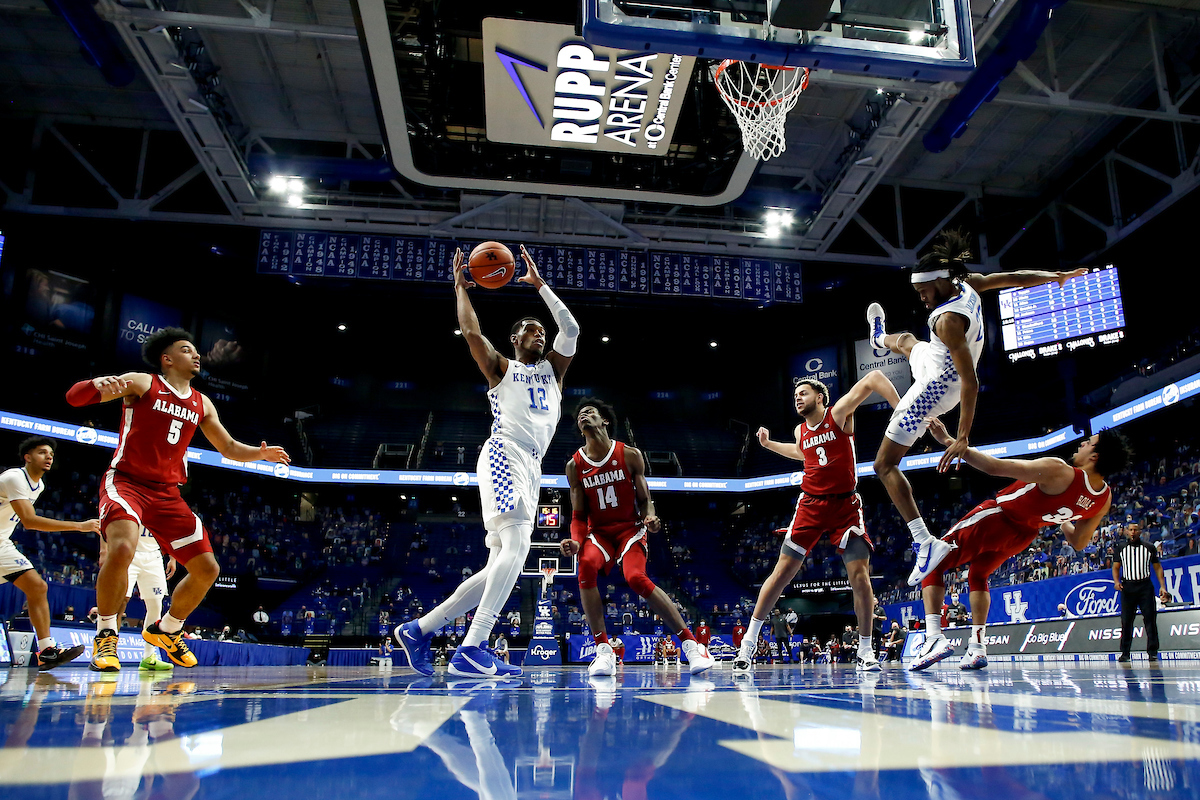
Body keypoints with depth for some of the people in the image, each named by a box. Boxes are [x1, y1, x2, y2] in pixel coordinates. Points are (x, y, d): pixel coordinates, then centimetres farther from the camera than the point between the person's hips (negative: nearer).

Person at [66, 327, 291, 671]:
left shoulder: (202, 404, 13)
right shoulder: (142, 383, -2)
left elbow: (228, 448, 20)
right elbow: (74, 397, -10)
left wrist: (261, 454, 0)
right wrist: (99, 383, -34)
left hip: (167, 493, 6)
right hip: (125, 482, -5)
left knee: (207, 569, 1)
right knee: (122, 549, -34)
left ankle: (165, 630, 25)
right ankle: (105, 635, -12)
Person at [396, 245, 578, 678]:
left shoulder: (553, 369, 28)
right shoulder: (501, 367, 15)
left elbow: (571, 328, 16)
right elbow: (470, 331, 2)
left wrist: (539, 284, 19)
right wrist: (461, 287, 16)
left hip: (532, 469, 7)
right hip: (504, 455, -7)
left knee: (498, 567, 2)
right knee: (515, 545, -27)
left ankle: (419, 629, 9)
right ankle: (471, 649, -32)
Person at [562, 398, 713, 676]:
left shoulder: (630, 455, -3)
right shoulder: (574, 466, 1)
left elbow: (644, 500, 2)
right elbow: (579, 515, 3)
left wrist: (650, 517, -21)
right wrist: (575, 541, -17)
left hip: (630, 527, -2)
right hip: (599, 531, 2)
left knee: (636, 577, -30)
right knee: (587, 565, -32)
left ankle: (691, 643, -17)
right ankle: (603, 650, -23)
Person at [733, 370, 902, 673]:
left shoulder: (839, 414, -7)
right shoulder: (800, 431, 9)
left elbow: (874, 378, -16)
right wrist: (769, 444, 28)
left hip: (846, 505, -3)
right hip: (811, 505, 4)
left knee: (859, 573, -11)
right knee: (782, 571, -1)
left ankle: (865, 650, 6)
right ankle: (748, 642, 6)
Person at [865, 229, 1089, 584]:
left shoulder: (949, 320, -35)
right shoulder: (969, 284, -11)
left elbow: (970, 382, -35)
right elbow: (1017, 278, 4)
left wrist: (963, 438, -34)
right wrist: (1058, 277, 23)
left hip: (932, 390, -10)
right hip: (931, 360, 10)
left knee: (884, 465, -7)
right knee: (906, 340, 41)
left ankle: (924, 542, -14)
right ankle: (881, 337, 80)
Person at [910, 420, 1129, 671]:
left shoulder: (1058, 471, -32)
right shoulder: (1104, 499, -10)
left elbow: (995, 467, -30)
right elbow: (1079, 543, 4)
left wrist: (949, 441, -24)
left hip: (996, 518, -7)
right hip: (1023, 536, 7)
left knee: (932, 564, 3)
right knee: (978, 575, 30)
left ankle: (934, 637, -16)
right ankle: (977, 647, 17)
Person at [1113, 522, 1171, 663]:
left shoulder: (1149, 548, 8)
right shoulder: (1120, 548, 9)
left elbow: (1158, 568, 9)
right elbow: (1116, 567, 9)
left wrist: (1162, 587, -1)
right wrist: (1116, 582, -8)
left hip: (1145, 586, 0)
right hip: (1127, 587, 0)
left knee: (1150, 619, -3)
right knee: (1126, 621, 1)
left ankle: (1152, 652, 4)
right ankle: (1125, 652, 7)